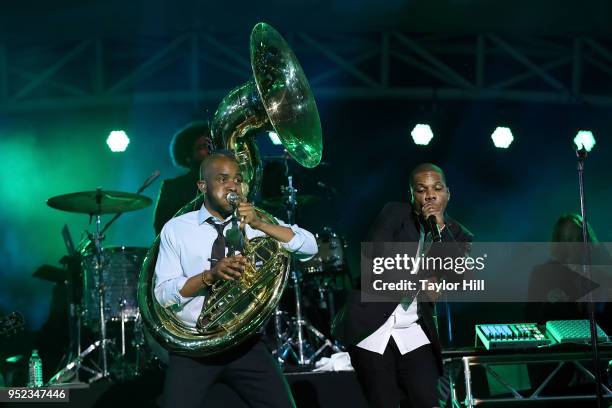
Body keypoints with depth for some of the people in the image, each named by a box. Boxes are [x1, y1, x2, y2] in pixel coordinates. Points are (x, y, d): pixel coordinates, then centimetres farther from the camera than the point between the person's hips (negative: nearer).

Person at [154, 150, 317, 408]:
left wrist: (259, 224, -17)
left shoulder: (255, 225, 7)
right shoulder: (176, 229, 2)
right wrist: (209, 276, -20)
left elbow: (310, 248, -5)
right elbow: (163, 294, -4)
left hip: (245, 342, 2)